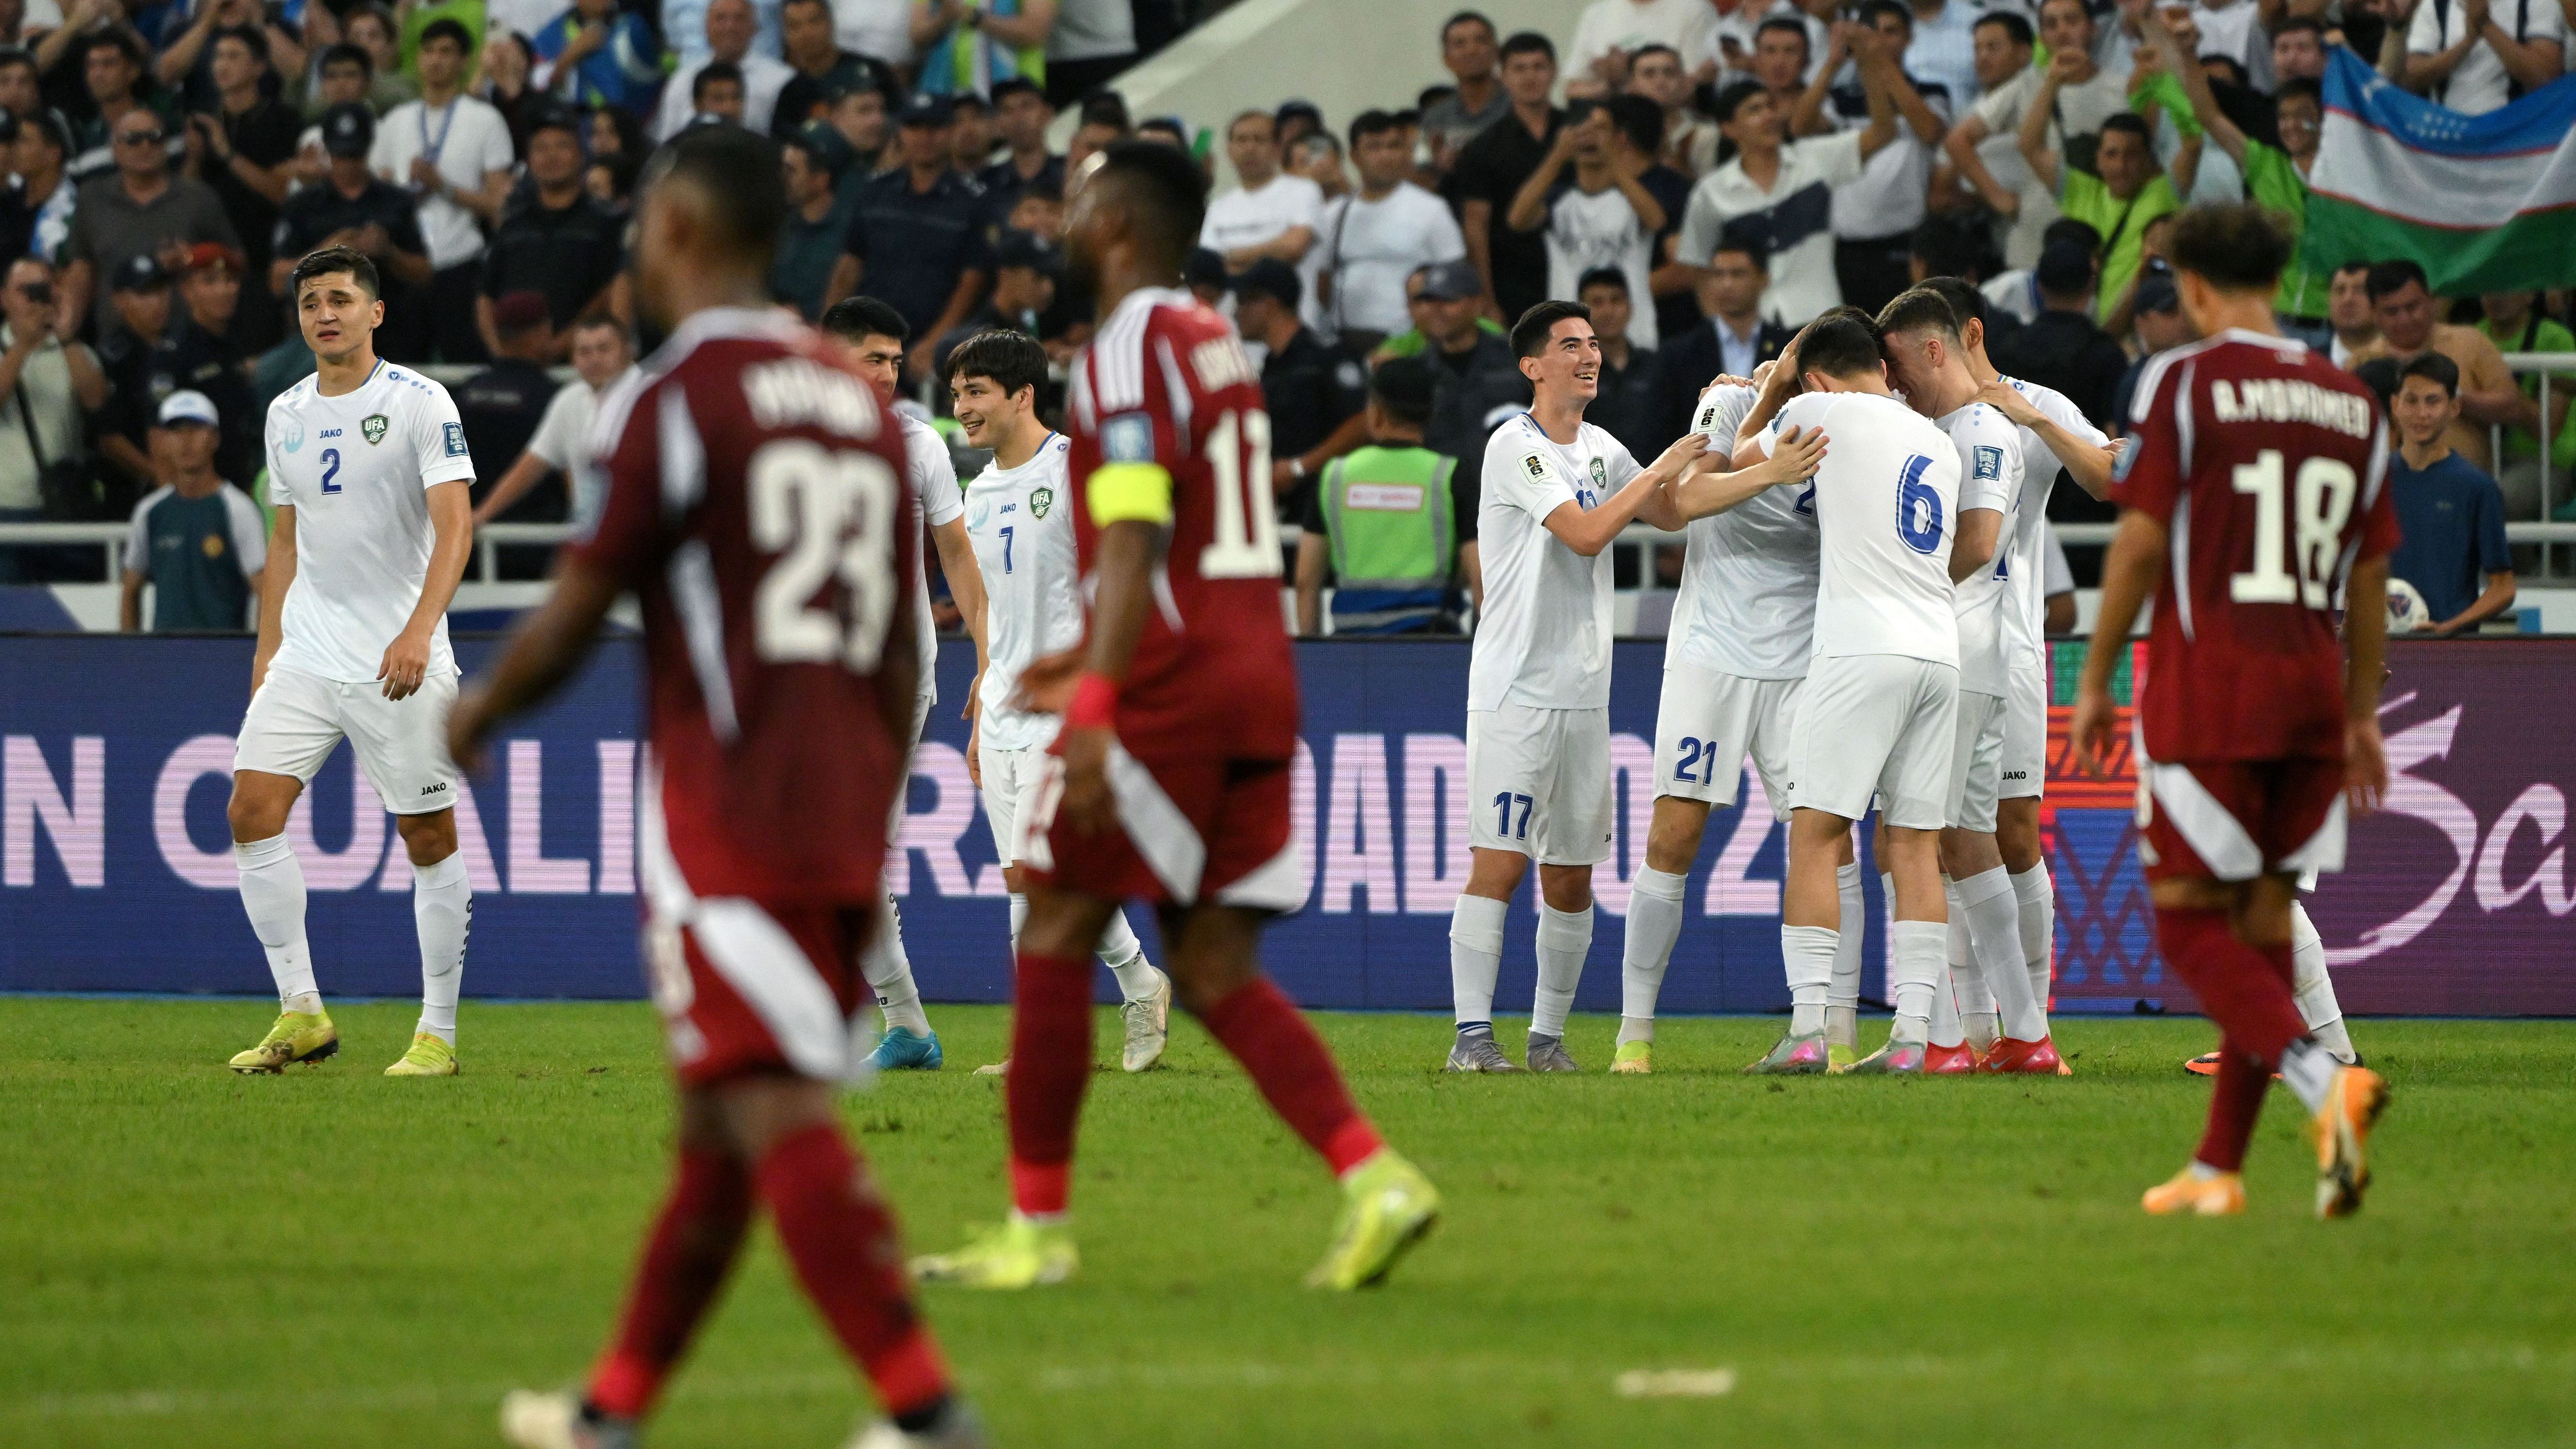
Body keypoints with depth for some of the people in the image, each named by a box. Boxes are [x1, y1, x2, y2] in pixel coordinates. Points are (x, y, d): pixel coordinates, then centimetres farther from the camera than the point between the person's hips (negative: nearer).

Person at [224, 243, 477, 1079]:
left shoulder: (420, 404, -7)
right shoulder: (286, 414, 11)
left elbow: (455, 524, -16)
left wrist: (419, 629, -29)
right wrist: (266, 649, 16)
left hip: (400, 662, -5)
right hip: (305, 657, 5)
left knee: (429, 837, -1)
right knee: (252, 812, -8)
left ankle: (439, 1033, 8)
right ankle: (301, 1015, -2)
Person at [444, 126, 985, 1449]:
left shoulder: (673, 397, -8)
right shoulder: (857, 397, 14)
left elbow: (572, 619, -5)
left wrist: (477, 713, 14)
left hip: (729, 815, -8)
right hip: (845, 812, 8)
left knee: (780, 1116, -11)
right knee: (715, 1120, 14)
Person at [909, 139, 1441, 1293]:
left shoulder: (1129, 349, -10)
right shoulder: (1215, 343, 18)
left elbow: (1134, 541, -20)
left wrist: (1097, 706, -25)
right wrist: (1099, 658, 32)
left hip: (1171, 679, -8)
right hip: (1257, 672, 8)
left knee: (1058, 928, 1)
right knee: (1214, 970, 7)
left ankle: (1038, 1228, 4)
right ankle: (1373, 1177, -9)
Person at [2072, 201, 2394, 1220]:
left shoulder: (2185, 382, -4)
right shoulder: (2352, 401, 11)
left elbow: (2141, 541, -9)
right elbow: (2371, 572, 14)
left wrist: (2095, 679, 0)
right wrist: (2363, 716, 22)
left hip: (2207, 689, -5)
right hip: (2313, 684, 5)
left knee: (2190, 922, -2)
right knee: (2266, 919, 11)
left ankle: (2323, 1077, -26)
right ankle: (2218, 1168, 14)